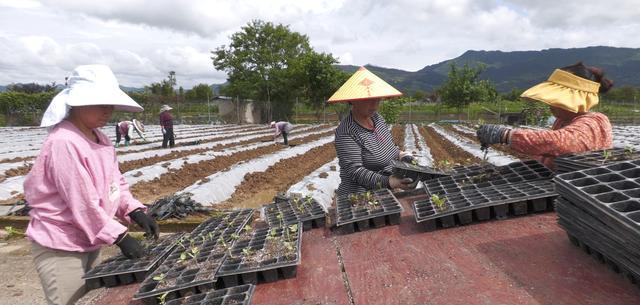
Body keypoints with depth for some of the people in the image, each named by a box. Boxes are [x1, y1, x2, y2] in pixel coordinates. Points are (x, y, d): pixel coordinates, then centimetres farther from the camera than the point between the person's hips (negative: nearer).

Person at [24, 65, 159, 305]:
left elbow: (116, 182, 7)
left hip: (89, 242, 8)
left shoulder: (100, 138, 4)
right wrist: (119, 237, -21)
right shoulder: (63, 143, -22)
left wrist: (135, 211, -7)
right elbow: (82, 203, -24)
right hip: (60, 247, -8)